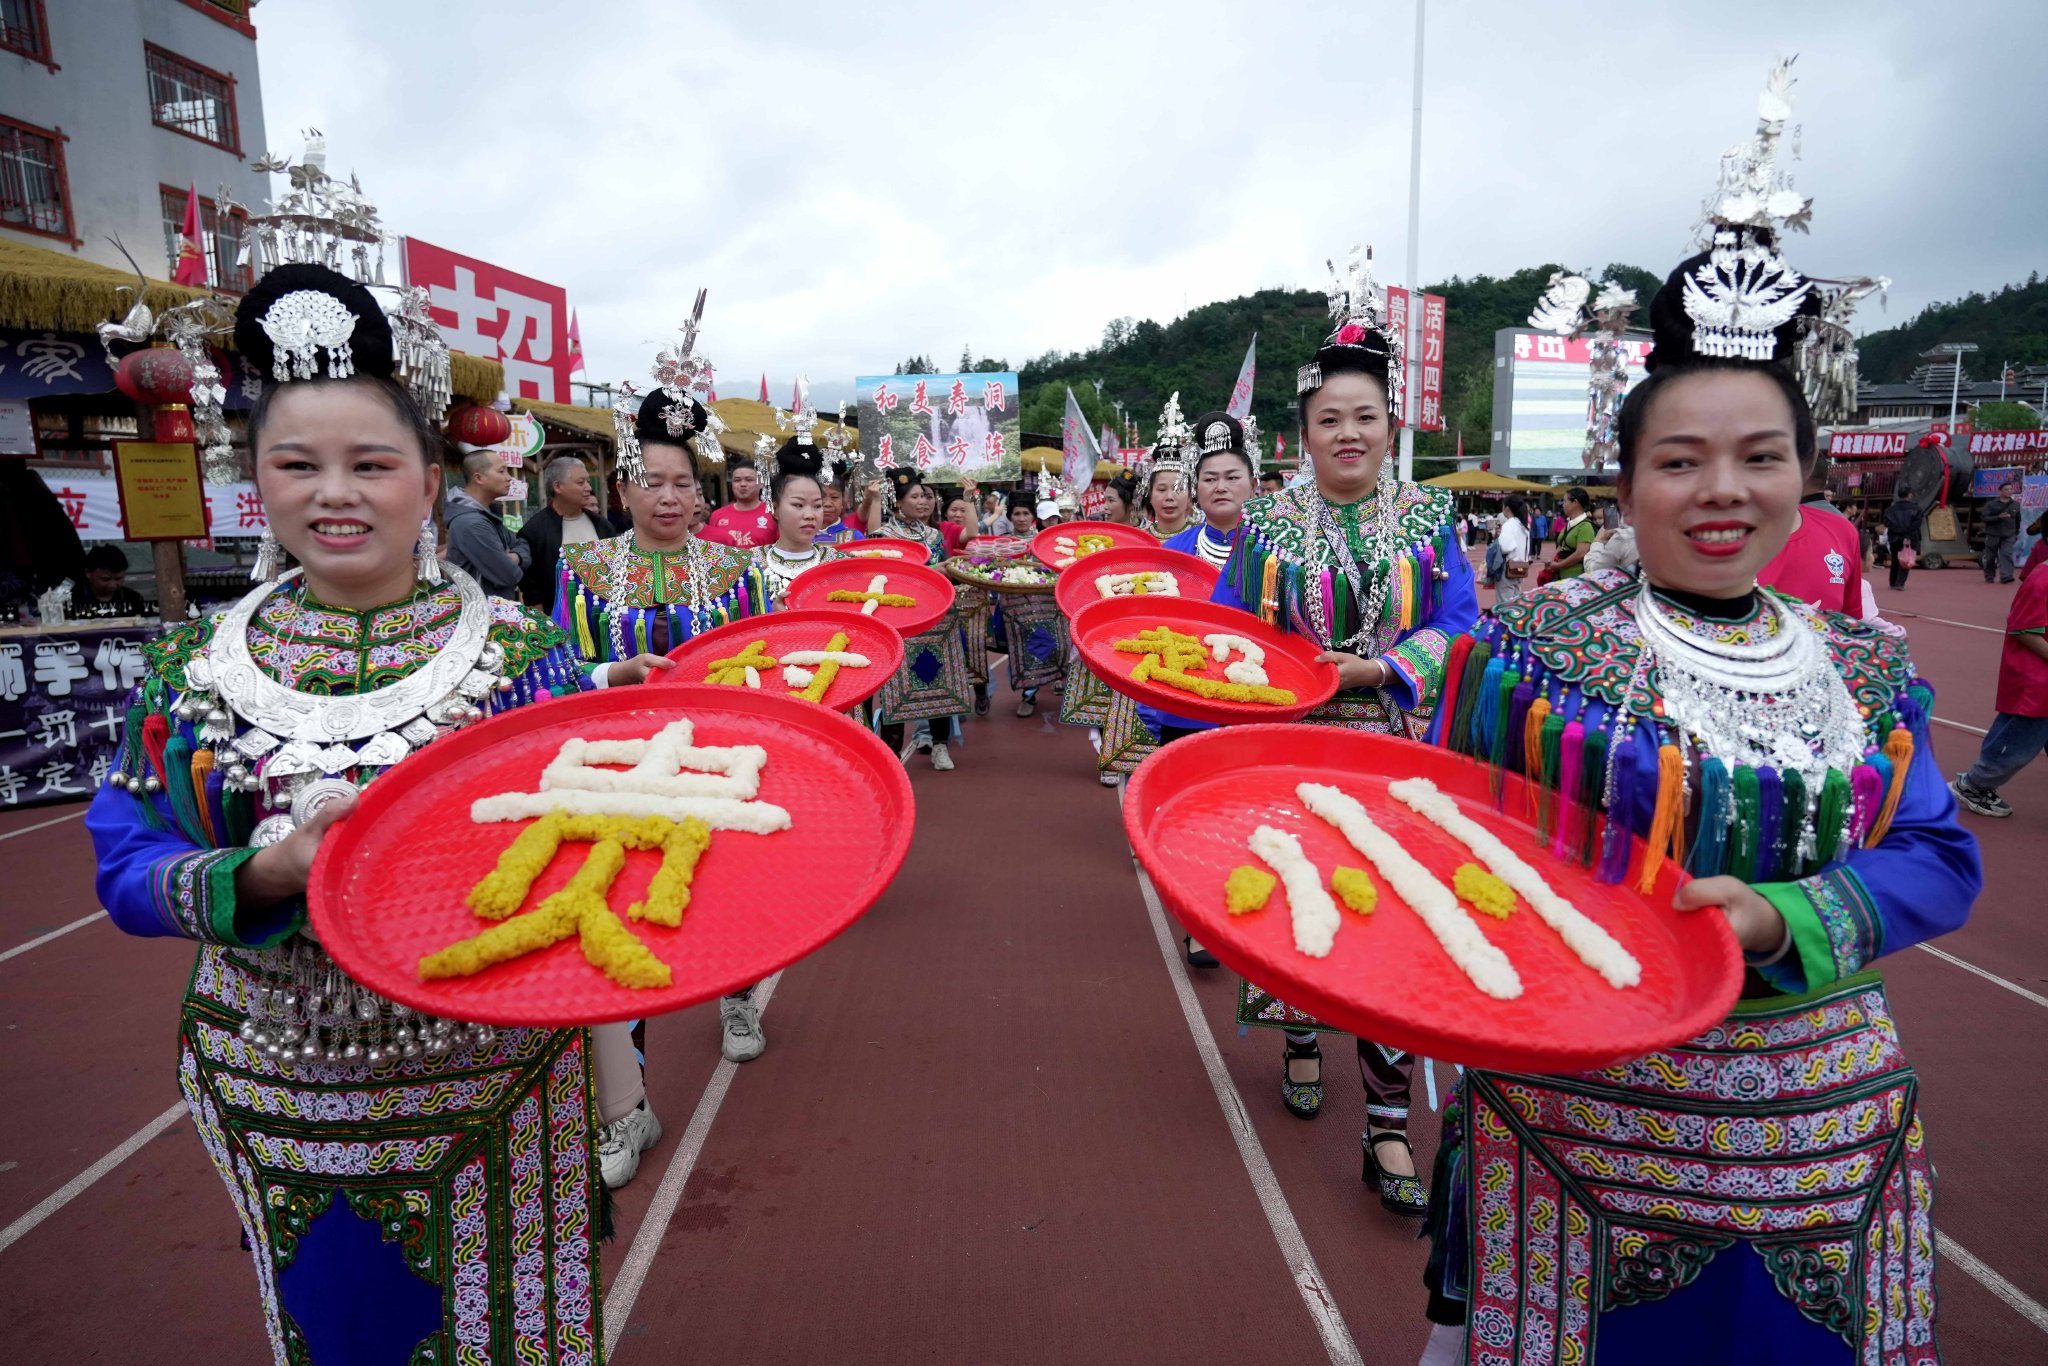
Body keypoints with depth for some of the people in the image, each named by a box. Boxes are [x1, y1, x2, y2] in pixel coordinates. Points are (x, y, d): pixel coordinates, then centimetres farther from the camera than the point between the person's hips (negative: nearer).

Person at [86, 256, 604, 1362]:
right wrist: (266, 874, -21)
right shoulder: (189, 667, -1)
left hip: (489, 1086, -2)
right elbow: (126, 873, -2)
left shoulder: (521, 649, -9)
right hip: (279, 1096, 2)